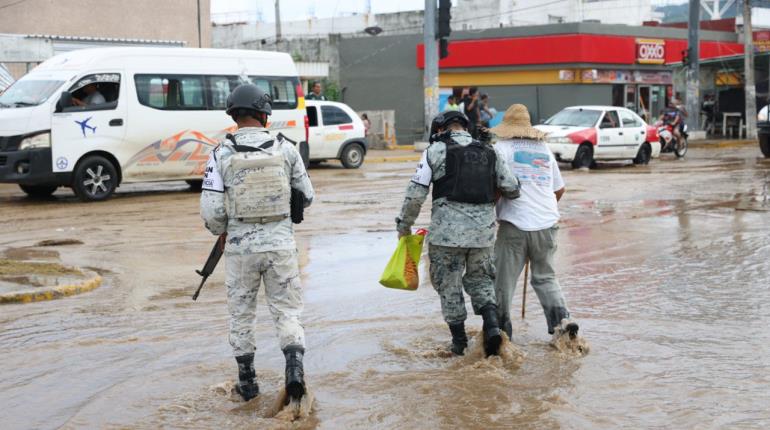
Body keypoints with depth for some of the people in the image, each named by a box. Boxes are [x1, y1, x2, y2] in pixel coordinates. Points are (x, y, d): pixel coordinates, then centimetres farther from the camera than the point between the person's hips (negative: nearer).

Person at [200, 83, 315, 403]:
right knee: (286, 310, 11)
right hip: (280, 244, 0)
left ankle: (247, 382, 23)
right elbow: (307, 196, 7)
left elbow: (211, 211, -9)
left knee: (242, 315, 15)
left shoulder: (221, 154, -7)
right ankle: (295, 368, -8)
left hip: (240, 247, 0)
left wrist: (222, 232, 12)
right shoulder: (285, 149, -3)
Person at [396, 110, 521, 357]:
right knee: (480, 279, 19)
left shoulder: (436, 151, -1)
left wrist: (404, 225, 5)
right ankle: (491, 325, -2)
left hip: (447, 229, -4)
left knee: (449, 285, 10)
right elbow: (512, 188, 8)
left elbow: (416, 193, -6)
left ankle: (459, 341, 14)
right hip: (483, 228, 4)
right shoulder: (489, 152, 10)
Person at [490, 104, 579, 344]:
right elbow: (559, 189, 21)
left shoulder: (503, 148, -2)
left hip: (514, 224, -5)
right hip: (547, 224, 5)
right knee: (545, 277, 16)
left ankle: (501, 330, 10)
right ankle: (561, 318, -2)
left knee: (504, 280, 6)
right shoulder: (544, 149, 16)